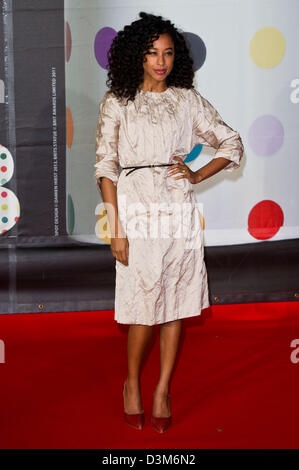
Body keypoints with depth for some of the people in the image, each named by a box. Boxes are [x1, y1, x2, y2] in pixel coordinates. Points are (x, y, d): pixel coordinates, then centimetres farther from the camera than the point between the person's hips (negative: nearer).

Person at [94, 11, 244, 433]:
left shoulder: (188, 101, 8)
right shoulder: (117, 102, 2)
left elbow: (232, 145, 15)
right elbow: (106, 166, -1)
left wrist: (197, 176, -1)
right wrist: (116, 229, -7)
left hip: (180, 215, 3)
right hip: (137, 212, -2)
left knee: (176, 305, 4)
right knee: (144, 307, -3)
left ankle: (163, 390, 17)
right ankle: (132, 384, 20)